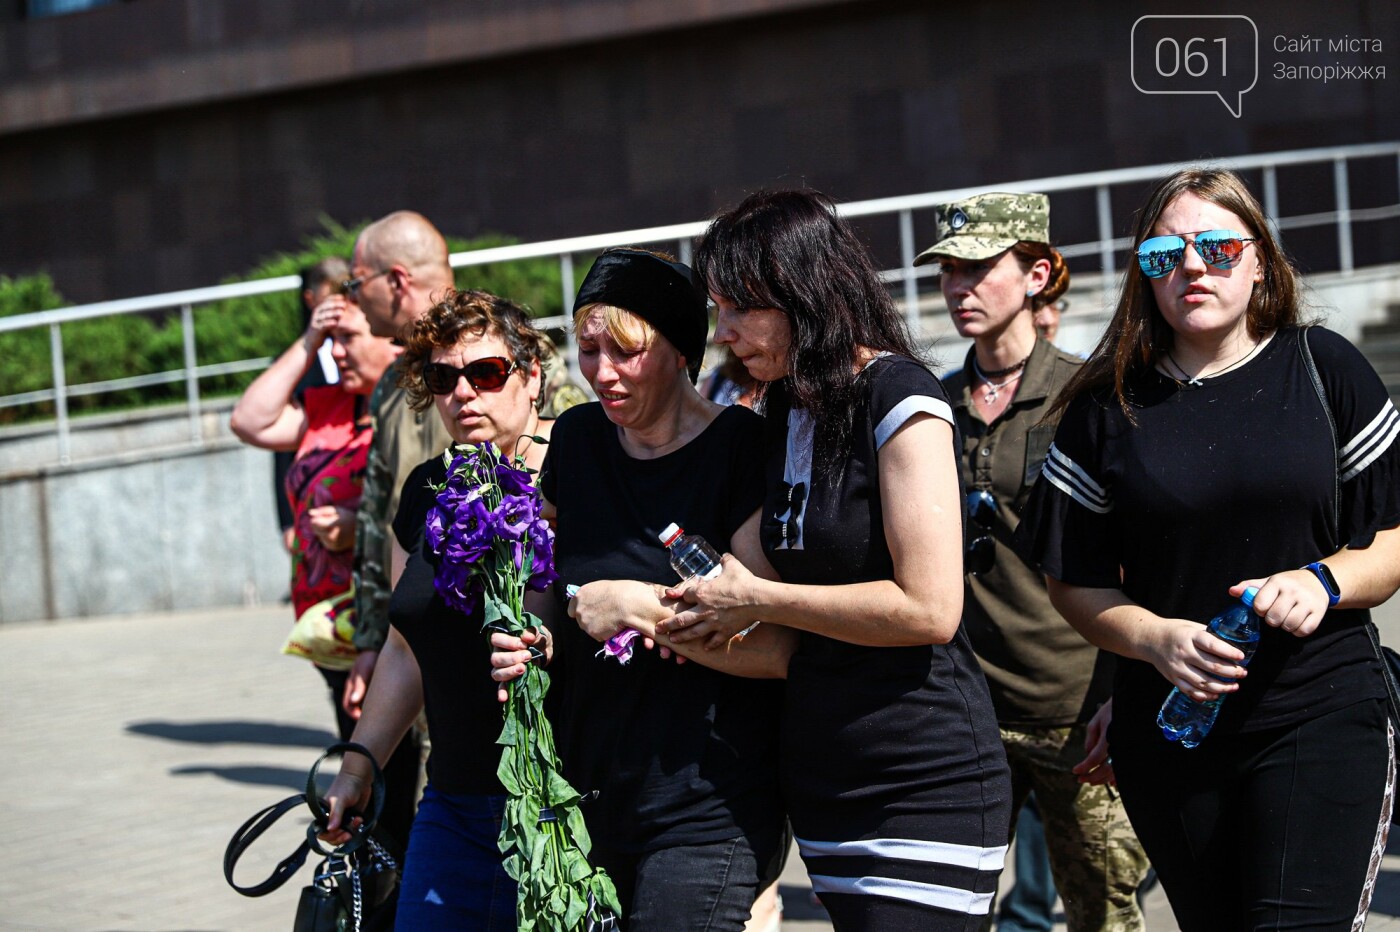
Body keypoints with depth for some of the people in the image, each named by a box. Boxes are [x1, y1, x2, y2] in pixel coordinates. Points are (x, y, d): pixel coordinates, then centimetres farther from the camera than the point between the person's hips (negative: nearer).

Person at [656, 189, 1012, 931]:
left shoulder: (900, 399, -11)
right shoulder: (787, 413, 14)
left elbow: (929, 608, -19)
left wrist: (756, 600, -11)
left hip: (923, 785, -8)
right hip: (824, 784, 8)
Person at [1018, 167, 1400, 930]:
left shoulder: (1322, 368, 2)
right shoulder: (1106, 407, 5)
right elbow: (1076, 585, 6)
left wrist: (1324, 580, -15)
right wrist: (1156, 639, -12)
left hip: (1320, 718, -2)